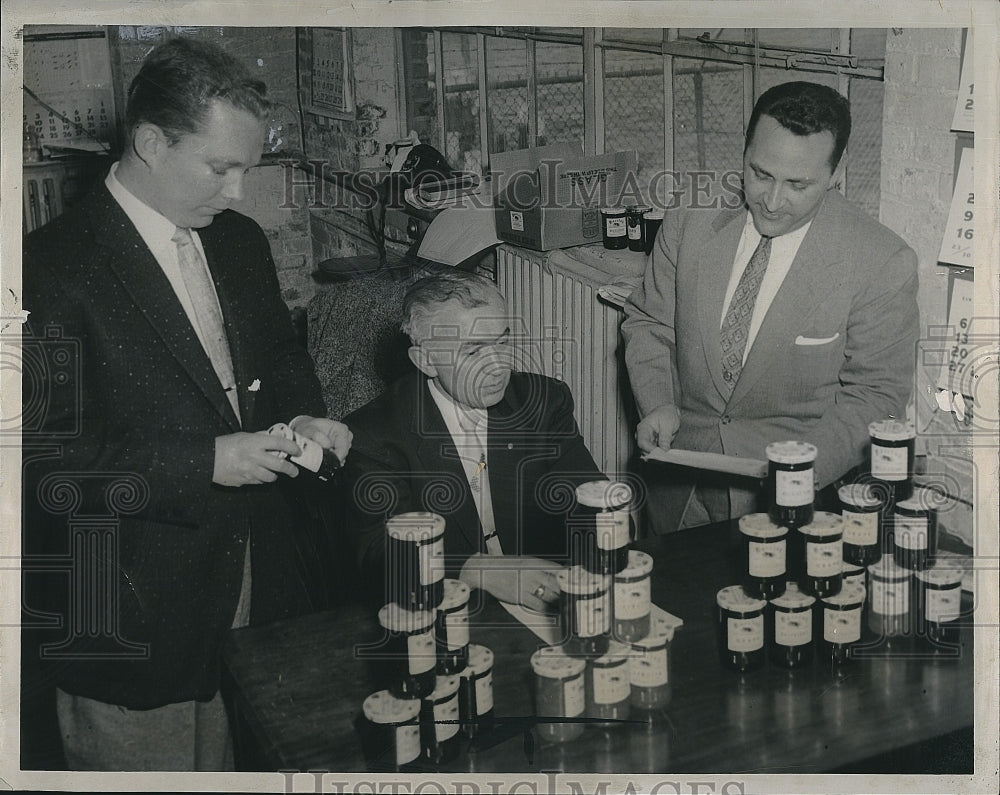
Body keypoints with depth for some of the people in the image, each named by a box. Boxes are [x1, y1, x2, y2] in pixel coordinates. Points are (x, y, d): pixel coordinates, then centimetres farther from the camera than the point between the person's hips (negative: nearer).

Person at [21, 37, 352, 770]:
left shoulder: (240, 243, 7)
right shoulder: (53, 267, -16)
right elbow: (47, 455, -19)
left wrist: (303, 418, -1)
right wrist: (203, 462, -23)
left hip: (255, 586, 6)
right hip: (133, 619, -6)